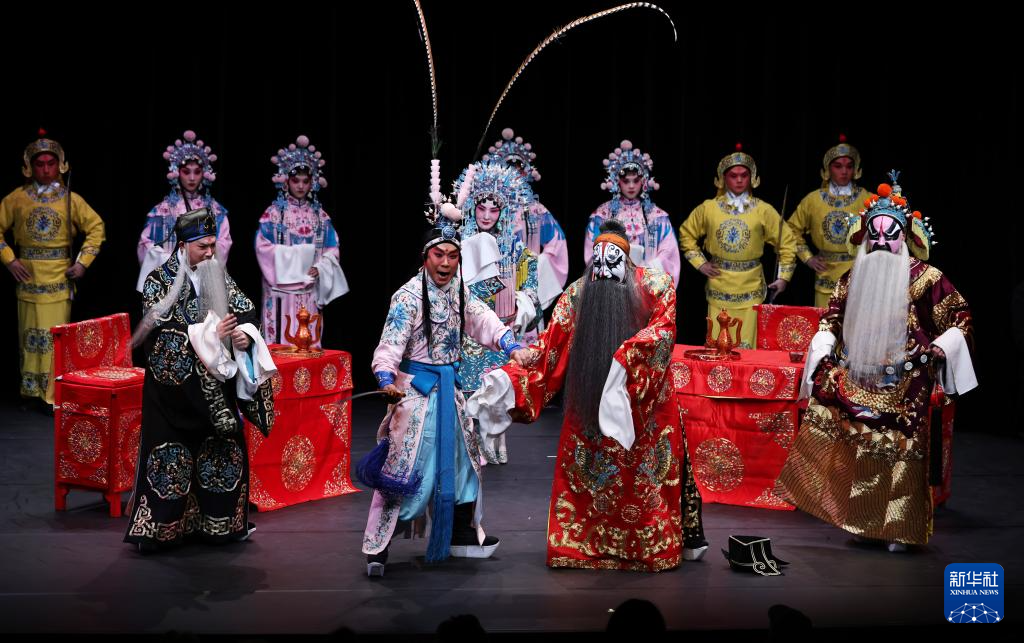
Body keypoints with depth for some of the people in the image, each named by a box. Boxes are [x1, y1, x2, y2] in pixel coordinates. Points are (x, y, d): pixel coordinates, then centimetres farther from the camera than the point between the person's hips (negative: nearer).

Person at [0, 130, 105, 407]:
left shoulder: (71, 199, 4)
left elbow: (96, 227, 8)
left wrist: (83, 261, 0)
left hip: (60, 278, -1)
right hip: (28, 277, 1)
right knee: (29, 333, 5)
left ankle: (54, 394, 1)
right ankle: (30, 390, 15)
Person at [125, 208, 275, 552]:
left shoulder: (219, 276, 7)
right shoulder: (159, 281, -6)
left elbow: (247, 311, 6)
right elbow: (163, 333, -15)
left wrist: (246, 334, -16)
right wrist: (210, 334, -23)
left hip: (215, 386, 5)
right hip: (175, 385, -5)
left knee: (223, 450, 10)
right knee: (171, 455, -2)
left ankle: (220, 522, 22)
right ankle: (158, 527, 7)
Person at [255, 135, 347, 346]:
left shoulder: (319, 215, 11)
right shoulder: (274, 213, 1)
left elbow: (331, 250, 7)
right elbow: (262, 246, -7)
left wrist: (319, 269, -10)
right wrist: (292, 257, -14)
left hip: (310, 291, 3)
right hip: (282, 290, -3)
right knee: (281, 337, -4)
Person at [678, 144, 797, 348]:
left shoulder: (763, 210, 0)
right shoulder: (708, 208, 2)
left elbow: (786, 241, 7)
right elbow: (686, 234, 15)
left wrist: (784, 276, 3)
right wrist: (700, 263, 6)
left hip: (750, 288, -1)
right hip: (719, 288, 1)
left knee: (747, 345, 0)